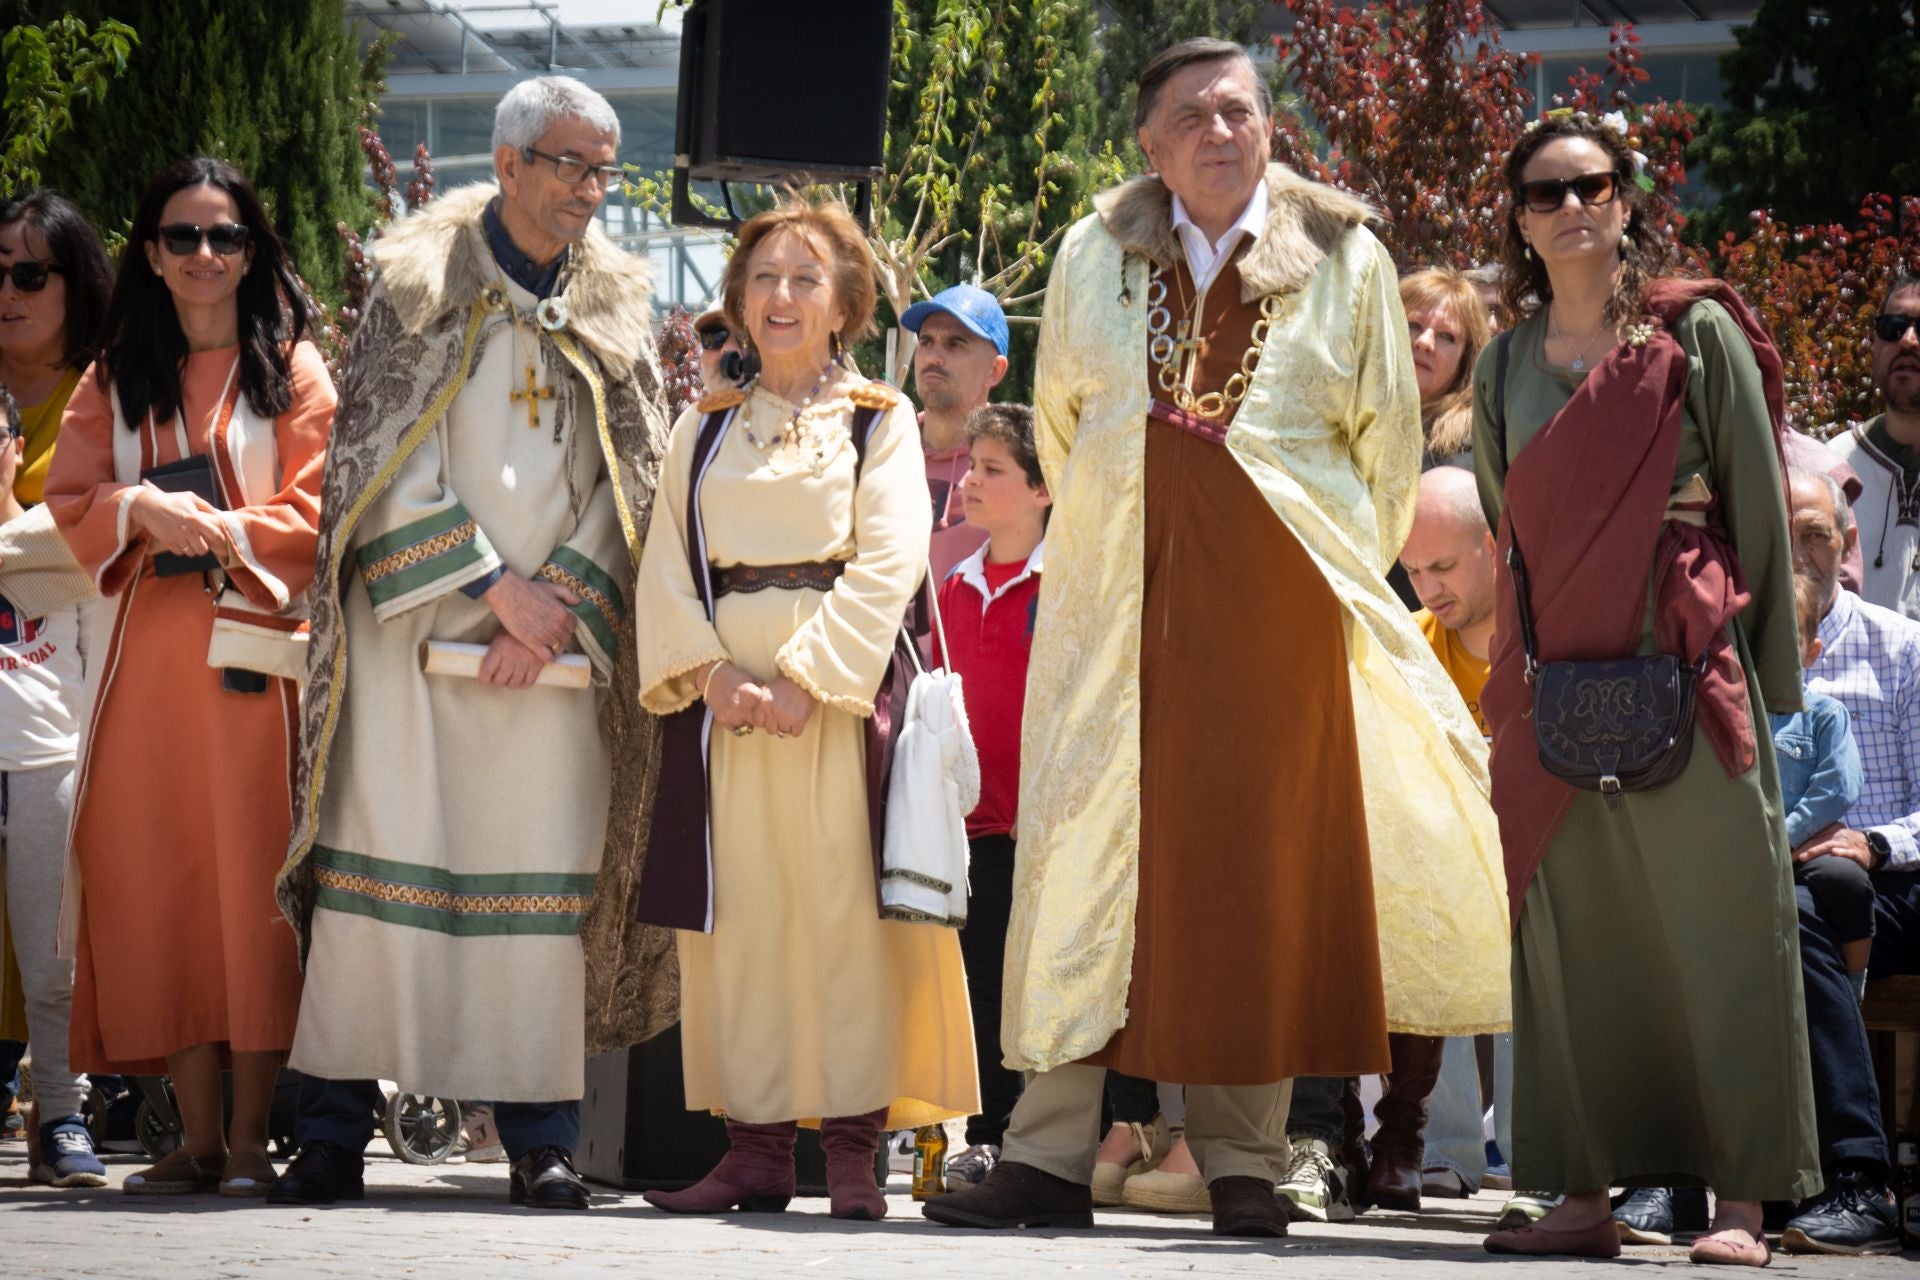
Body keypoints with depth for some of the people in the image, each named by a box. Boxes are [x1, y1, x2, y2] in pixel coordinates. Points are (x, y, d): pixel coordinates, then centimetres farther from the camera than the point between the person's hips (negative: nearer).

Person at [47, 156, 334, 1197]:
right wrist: (140, 509, -12)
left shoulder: (292, 372, 8)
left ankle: (250, 1137, -7)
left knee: (253, 874, -8)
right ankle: (196, 1136, 3)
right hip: (144, 648, 3)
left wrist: (220, 531, -16)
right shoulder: (114, 381, 17)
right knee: (153, 877, -1)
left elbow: (313, 514, -1)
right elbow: (72, 503, 9)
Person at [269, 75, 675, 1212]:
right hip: (410, 624, -2)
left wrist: (558, 602, -6)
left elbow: (634, 477, 8)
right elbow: (387, 460, -4)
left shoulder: (617, 309, 12)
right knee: (382, 857, -6)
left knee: (542, 870, -2)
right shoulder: (423, 284, 3)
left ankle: (541, 1135, 1)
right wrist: (496, 586, -10)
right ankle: (336, 1123, -1)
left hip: (551, 639, 2)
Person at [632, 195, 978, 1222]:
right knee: (739, 908, 0)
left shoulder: (880, 421, 7)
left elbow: (888, 562, -5)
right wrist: (711, 673, -10)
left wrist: (805, 675, -16)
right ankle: (757, 1145, 3)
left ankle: (852, 1146, -3)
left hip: (837, 688, -3)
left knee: (840, 902, -6)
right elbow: (666, 564, 7)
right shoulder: (704, 429, 16)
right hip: (724, 692, 3)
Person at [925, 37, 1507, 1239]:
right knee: (1087, 852, -3)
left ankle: (1245, 1160, 7)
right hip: (1120, 600, 1)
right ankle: (1050, 1154, -2)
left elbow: (1387, 442, 9)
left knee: (1258, 863, 0)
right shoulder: (1095, 257, 7)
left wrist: (1345, 578, 9)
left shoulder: (1344, 260, 3)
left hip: (1279, 599, -1)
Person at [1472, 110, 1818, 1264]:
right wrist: (1509, 675, 14)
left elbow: (1758, 500, 1)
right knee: (1570, 928, 3)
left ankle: (1742, 1199, -2)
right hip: (1554, 678, 4)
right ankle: (1588, 1193, 8)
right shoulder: (1504, 365, 12)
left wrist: (1769, 669, -3)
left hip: (1685, 660, -4)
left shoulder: (1696, 333, 1)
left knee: (1716, 918, -5)